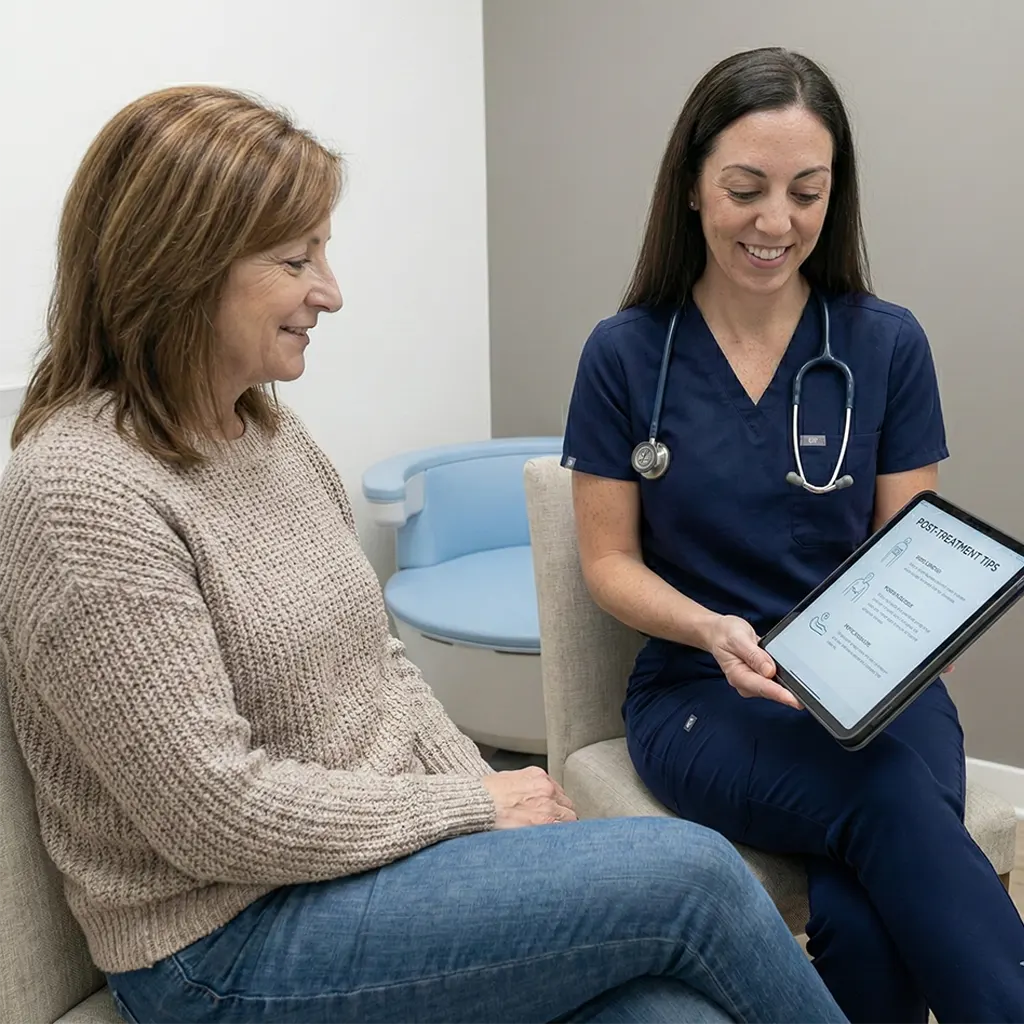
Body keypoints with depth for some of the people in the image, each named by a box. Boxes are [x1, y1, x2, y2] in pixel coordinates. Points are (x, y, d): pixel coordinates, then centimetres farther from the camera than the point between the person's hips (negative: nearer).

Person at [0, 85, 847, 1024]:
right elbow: (215, 813, -20)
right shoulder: (84, 493, -18)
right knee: (690, 872, -17)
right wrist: (472, 810, -12)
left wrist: (496, 798, -2)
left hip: (384, 851, 7)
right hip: (229, 947, -7)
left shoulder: (271, 432, 8)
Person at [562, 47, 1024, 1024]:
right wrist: (712, 630, -18)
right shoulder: (626, 355, -1)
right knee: (894, 803, -32)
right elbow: (610, 560, 2)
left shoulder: (888, 344, 2)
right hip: (697, 693, -1)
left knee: (860, 919, -28)